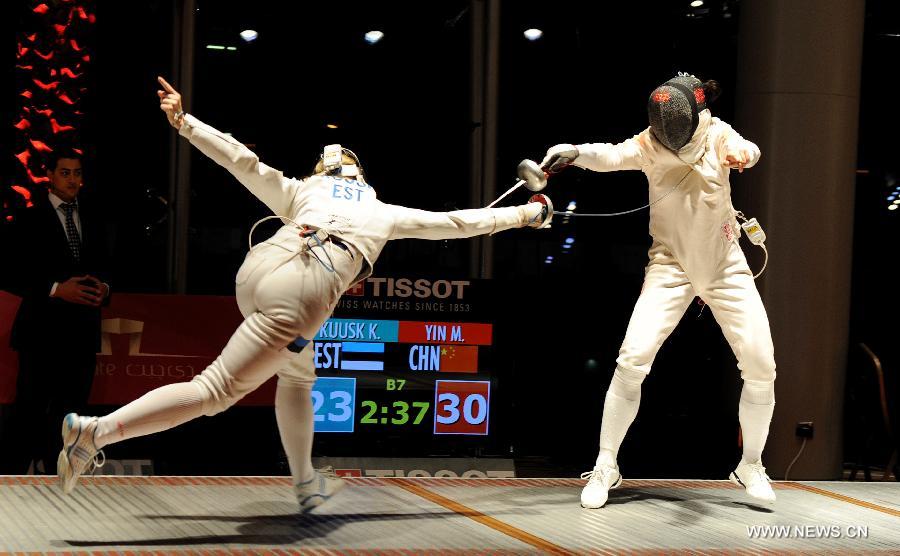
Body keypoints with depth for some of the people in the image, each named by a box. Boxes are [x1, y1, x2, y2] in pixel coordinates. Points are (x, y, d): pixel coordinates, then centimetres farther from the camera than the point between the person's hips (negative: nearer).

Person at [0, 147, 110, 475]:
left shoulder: (90, 219, 13)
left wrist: (104, 287, -3)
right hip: (43, 330, -5)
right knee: (29, 411, -7)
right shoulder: (29, 219, -3)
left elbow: (100, 265, 19)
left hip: (82, 331, 5)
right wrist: (56, 289, -19)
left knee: (69, 413, 11)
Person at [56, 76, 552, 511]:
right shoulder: (385, 212, 33)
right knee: (214, 392, -3)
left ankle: (306, 484, 38)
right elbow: (456, 223, 40)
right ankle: (96, 431, -17)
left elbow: (242, 161, 22)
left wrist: (182, 121, 20)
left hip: (260, 266, 4)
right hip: (302, 294, -4)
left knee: (298, 374, 31)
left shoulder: (303, 190, 34)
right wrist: (525, 215, 52)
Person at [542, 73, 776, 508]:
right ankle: (606, 467, -4)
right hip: (671, 266, -1)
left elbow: (746, 149, -32)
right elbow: (610, 156, -32)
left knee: (761, 369, -4)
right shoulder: (648, 144, -14)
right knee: (633, 361, -18)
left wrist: (742, 153, -57)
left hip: (725, 268, 1)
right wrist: (575, 152, -55)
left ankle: (750, 466, 18)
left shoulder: (718, 135, -11)